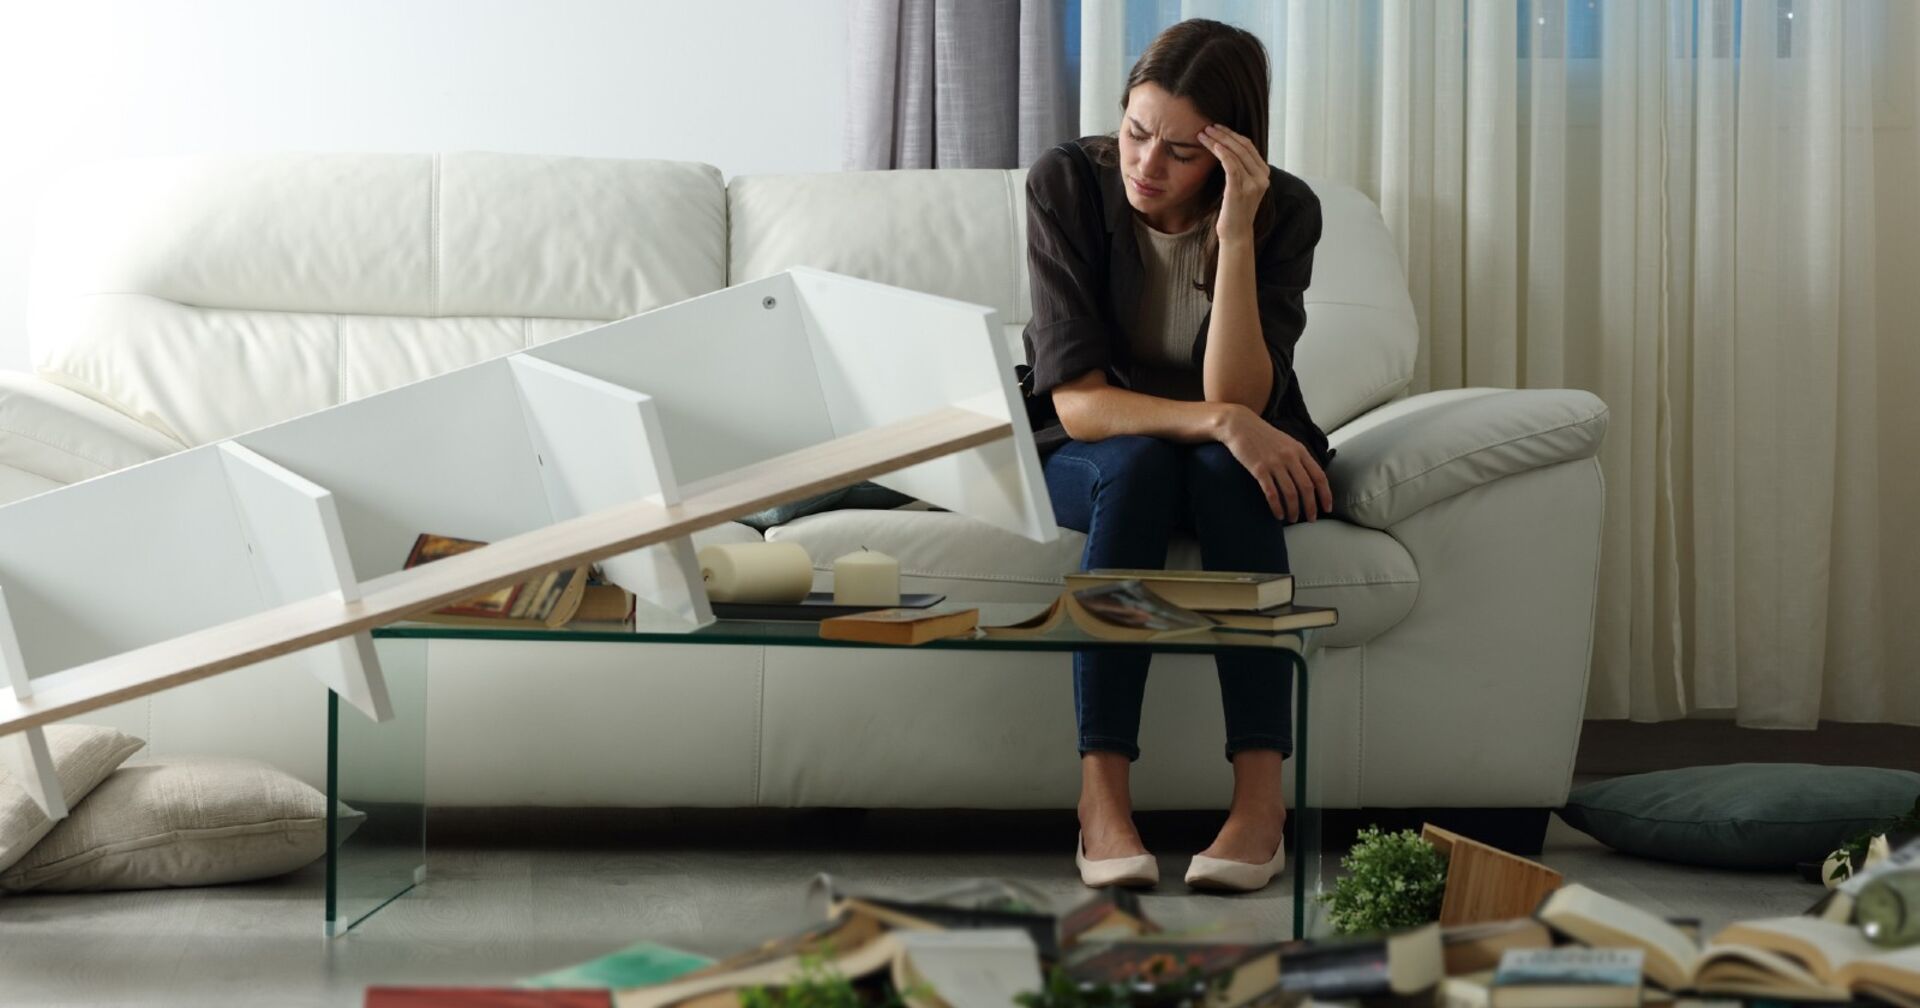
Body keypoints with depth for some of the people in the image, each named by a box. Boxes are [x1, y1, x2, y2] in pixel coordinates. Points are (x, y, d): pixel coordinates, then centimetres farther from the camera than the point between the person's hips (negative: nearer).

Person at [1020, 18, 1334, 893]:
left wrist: (1236, 232, -33)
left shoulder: (1282, 212, -16)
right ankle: (1101, 793, -39)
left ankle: (1261, 795, -38)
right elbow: (1075, 400, -24)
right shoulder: (1067, 183, -18)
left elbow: (1240, 396, -26)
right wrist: (1220, 420, -38)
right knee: (1138, 464, -35)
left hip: (1233, 467, 1)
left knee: (1225, 468, -34)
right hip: (1083, 459, -1)